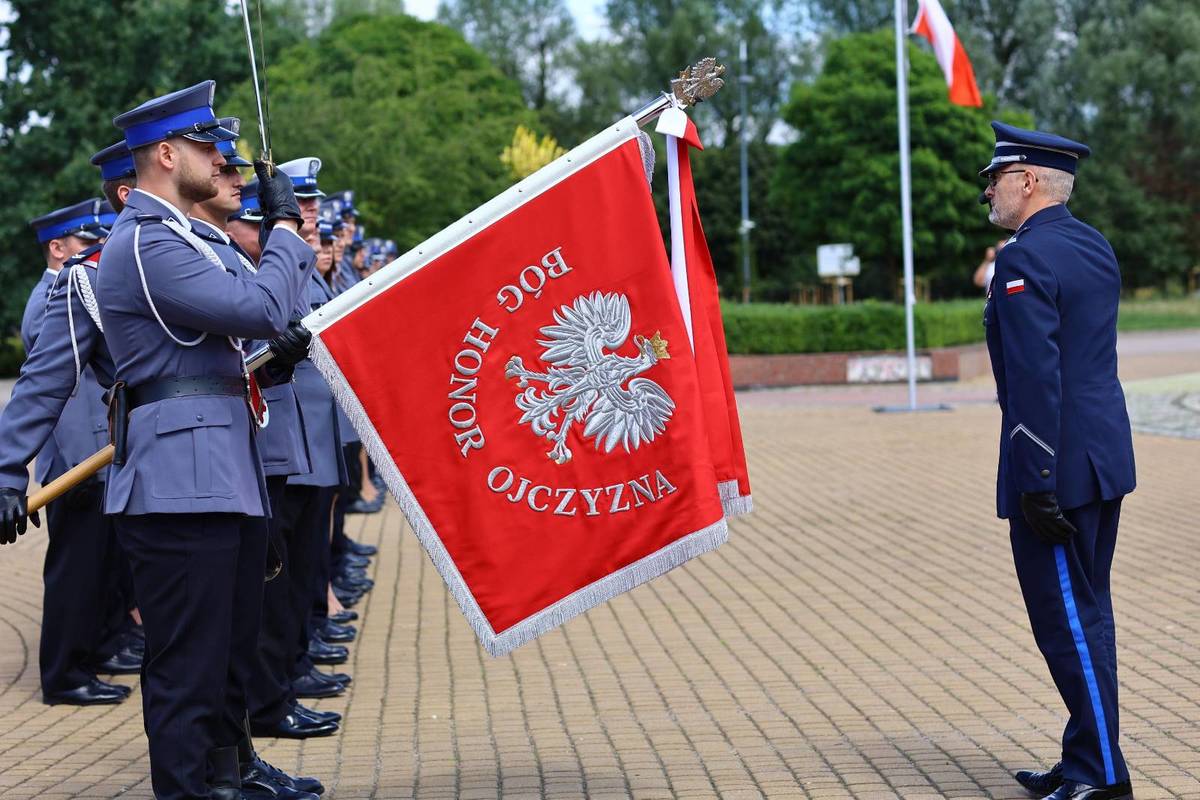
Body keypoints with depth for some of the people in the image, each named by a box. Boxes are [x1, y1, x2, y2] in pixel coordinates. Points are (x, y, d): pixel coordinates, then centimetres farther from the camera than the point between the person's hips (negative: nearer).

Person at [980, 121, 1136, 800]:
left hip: (1059, 465, -10)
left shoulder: (1026, 258, -16)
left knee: (1067, 618, -4)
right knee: (1087, 613, 15)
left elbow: (1036, 379, -22)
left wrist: (1036, 483, -21)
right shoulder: (1096, 246, 13)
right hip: (1106, 458, 10)